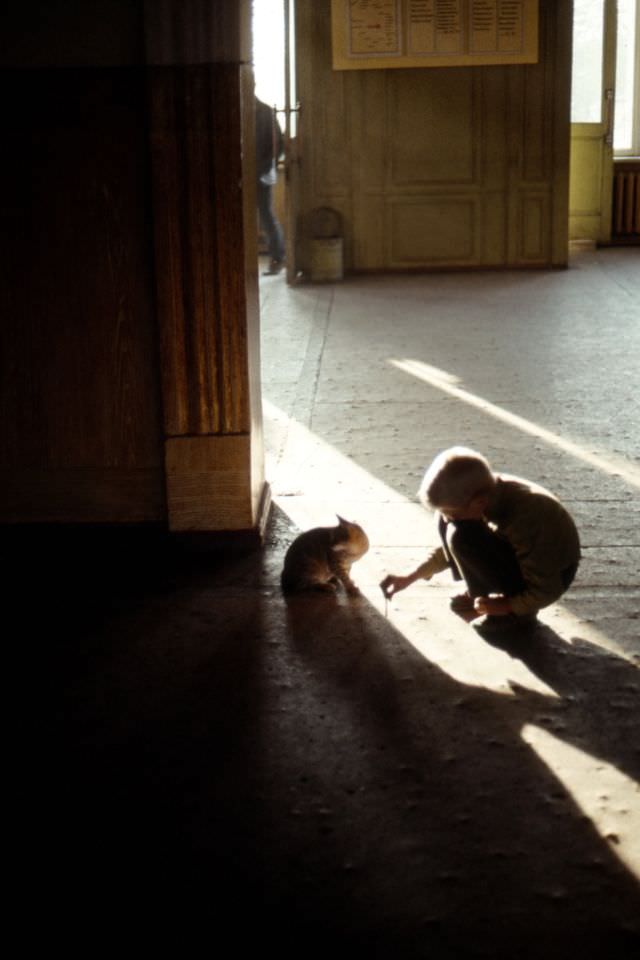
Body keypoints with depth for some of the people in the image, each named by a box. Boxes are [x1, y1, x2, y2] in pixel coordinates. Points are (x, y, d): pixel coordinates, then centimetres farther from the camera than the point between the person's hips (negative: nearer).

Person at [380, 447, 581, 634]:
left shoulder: (524, 518, -37)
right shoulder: (487, 493, -15)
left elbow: (547, 591, -28)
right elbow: (452, 548, 4)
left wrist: (506, 606, -15)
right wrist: (410, 578, -1)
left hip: (554, 572, -7)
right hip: (524, 555, 7)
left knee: (464, 539, -26)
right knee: (451, 528, -7)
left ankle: (519, 612, -9)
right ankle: (480, 597, 7)